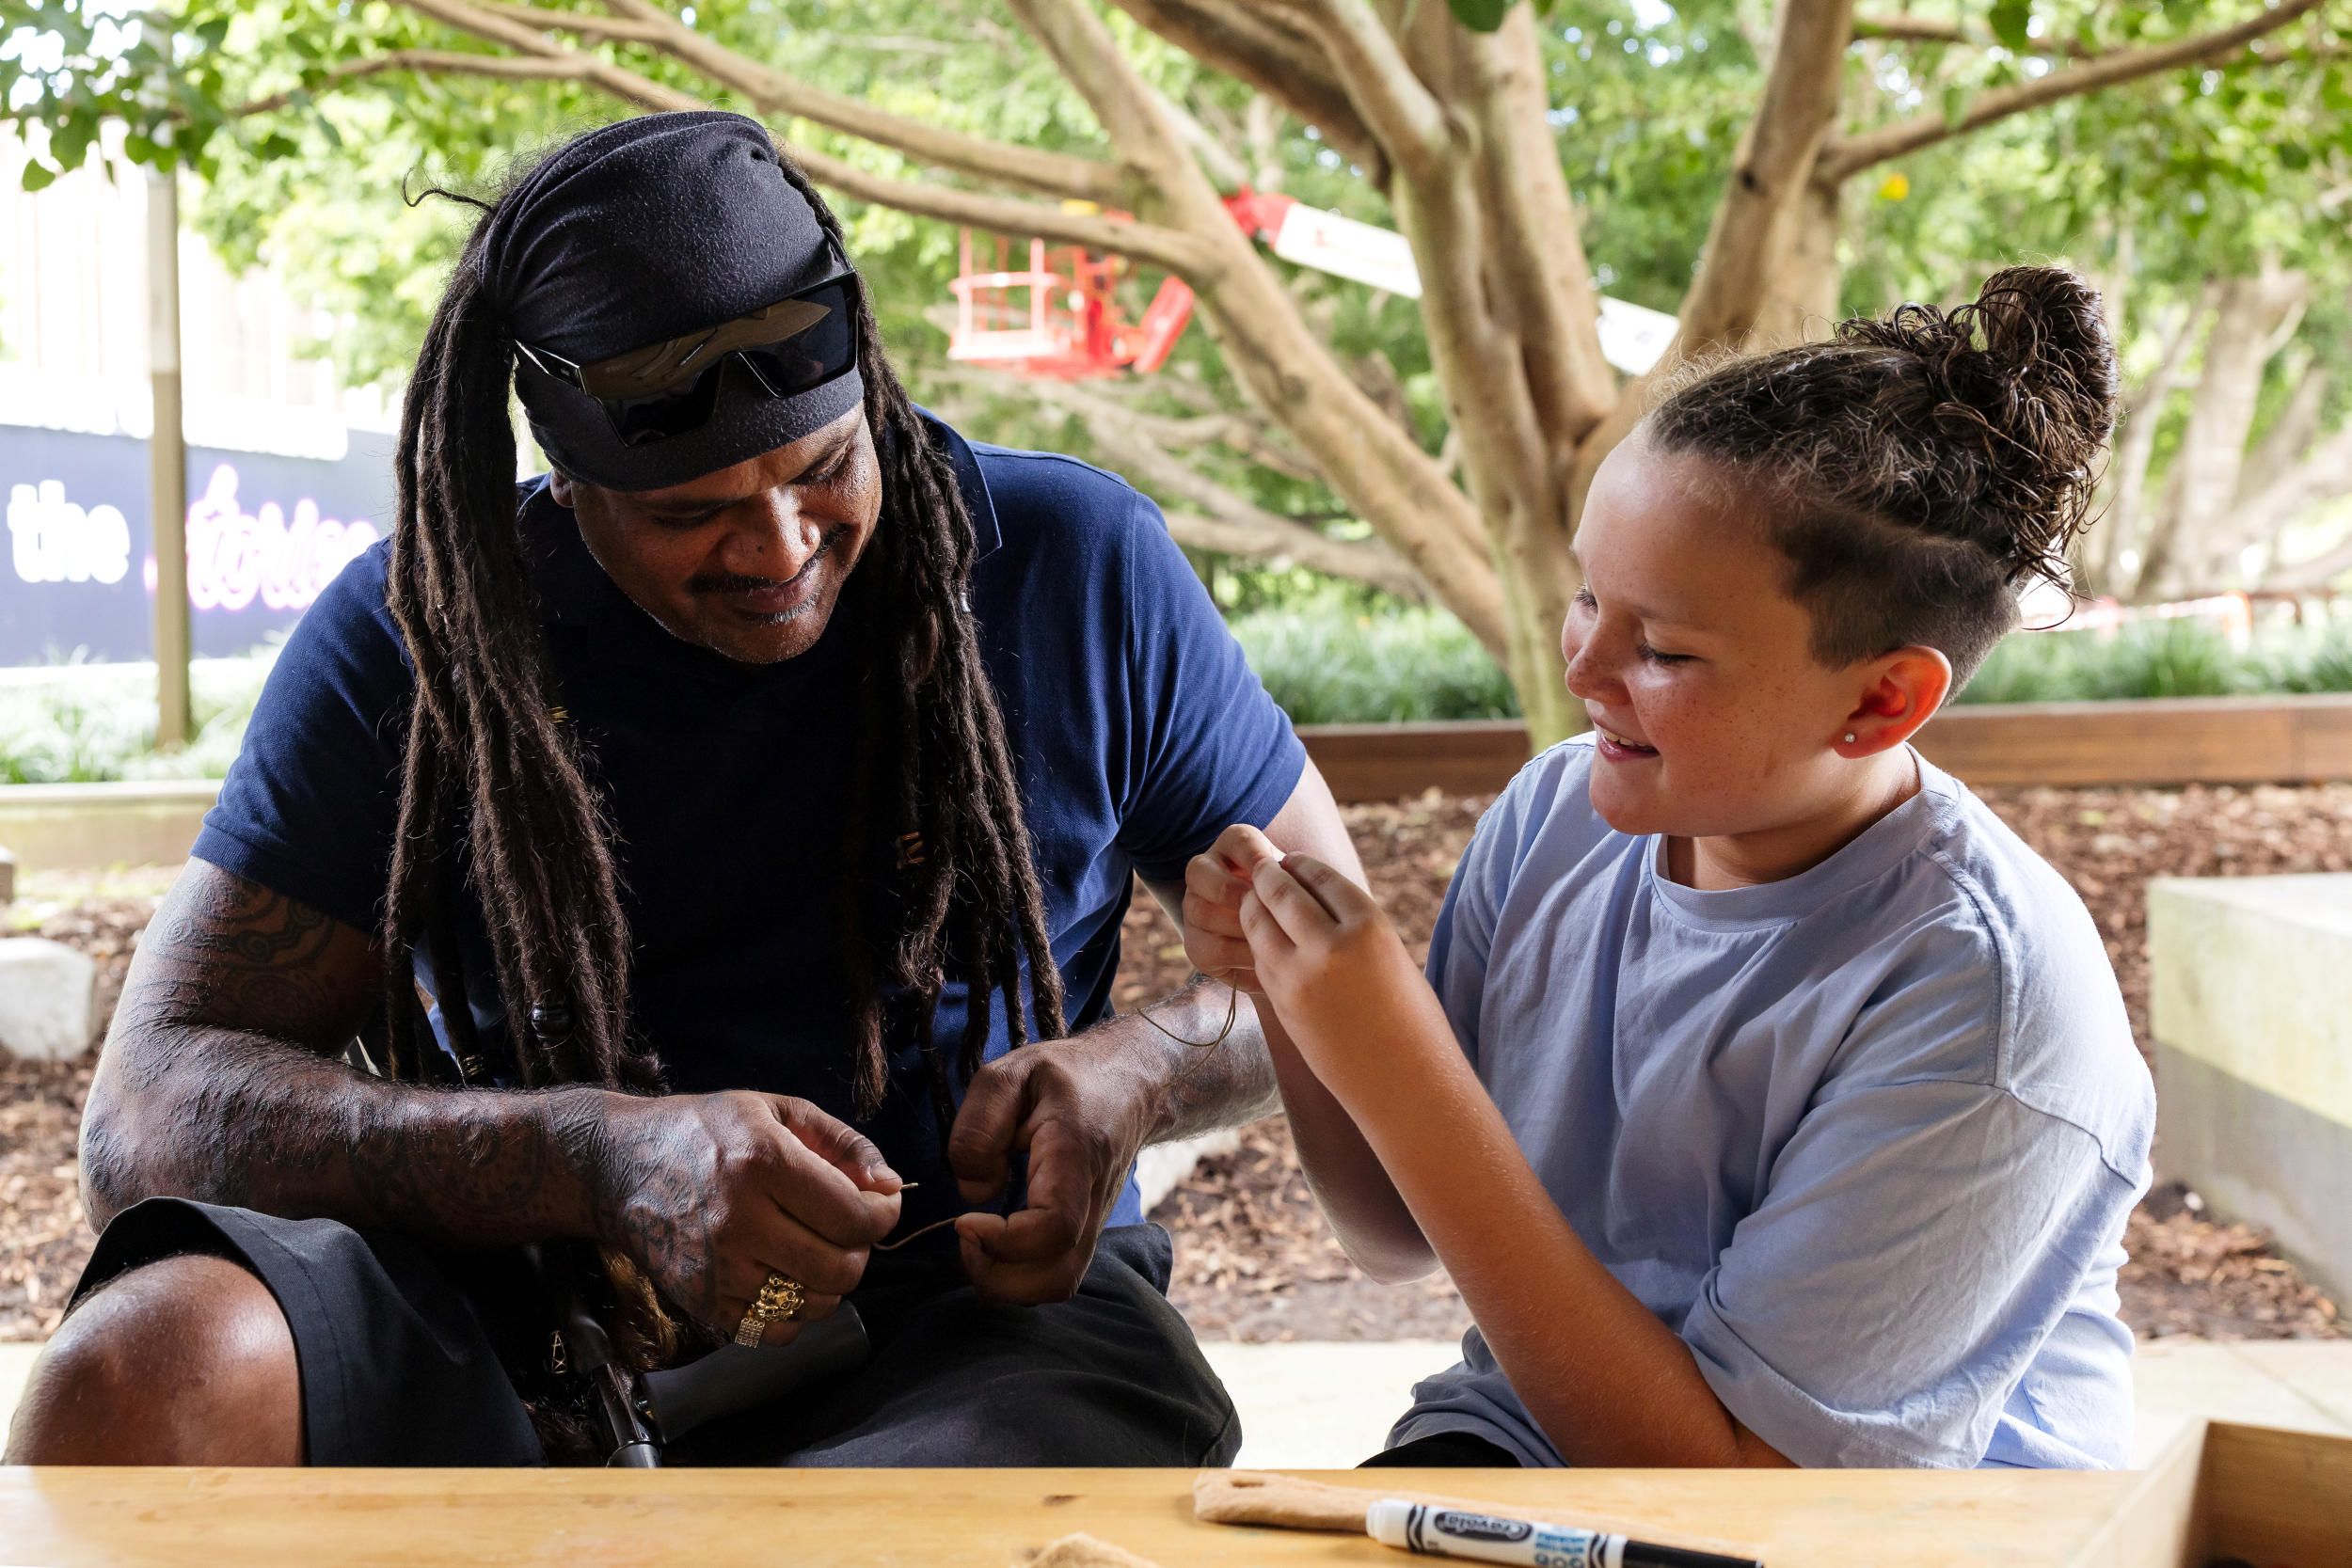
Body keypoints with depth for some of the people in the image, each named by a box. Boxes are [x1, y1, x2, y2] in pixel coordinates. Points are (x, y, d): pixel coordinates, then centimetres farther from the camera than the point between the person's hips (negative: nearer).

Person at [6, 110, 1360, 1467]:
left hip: (973, 1295, -2)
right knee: (138, 1371, -30)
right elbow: (153, 1113, -6)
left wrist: (1136, 1070, -12)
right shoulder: (414, 631, 1)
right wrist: (599, 1158, -23)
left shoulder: (1075, 565, 3)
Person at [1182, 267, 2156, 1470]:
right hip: (1516, 1441, 5)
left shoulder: (1984, 1006, -22)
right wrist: (1290, 990, -12)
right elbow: (1400, 1239, 7)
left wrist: (1401, 1082, -26)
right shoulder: (1555, 812, -3)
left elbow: (1733, 1479, -22)